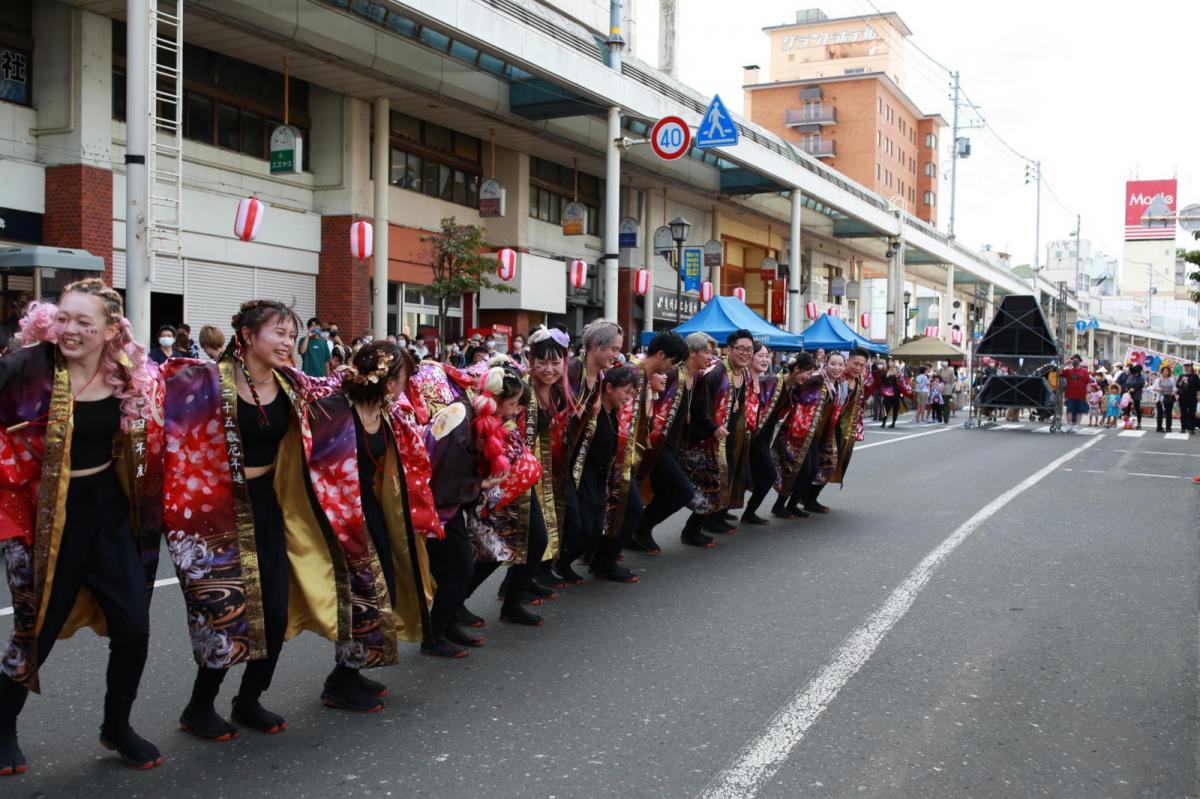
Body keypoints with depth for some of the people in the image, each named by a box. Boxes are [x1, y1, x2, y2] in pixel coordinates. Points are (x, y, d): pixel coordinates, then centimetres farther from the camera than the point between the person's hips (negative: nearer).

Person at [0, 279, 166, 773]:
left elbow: (147, 440, 17)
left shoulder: (130, 377, -2)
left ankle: (116, 727, 28)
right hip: (53, 518, -4)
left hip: (110, 512, 4)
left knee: (133, 626, 4)